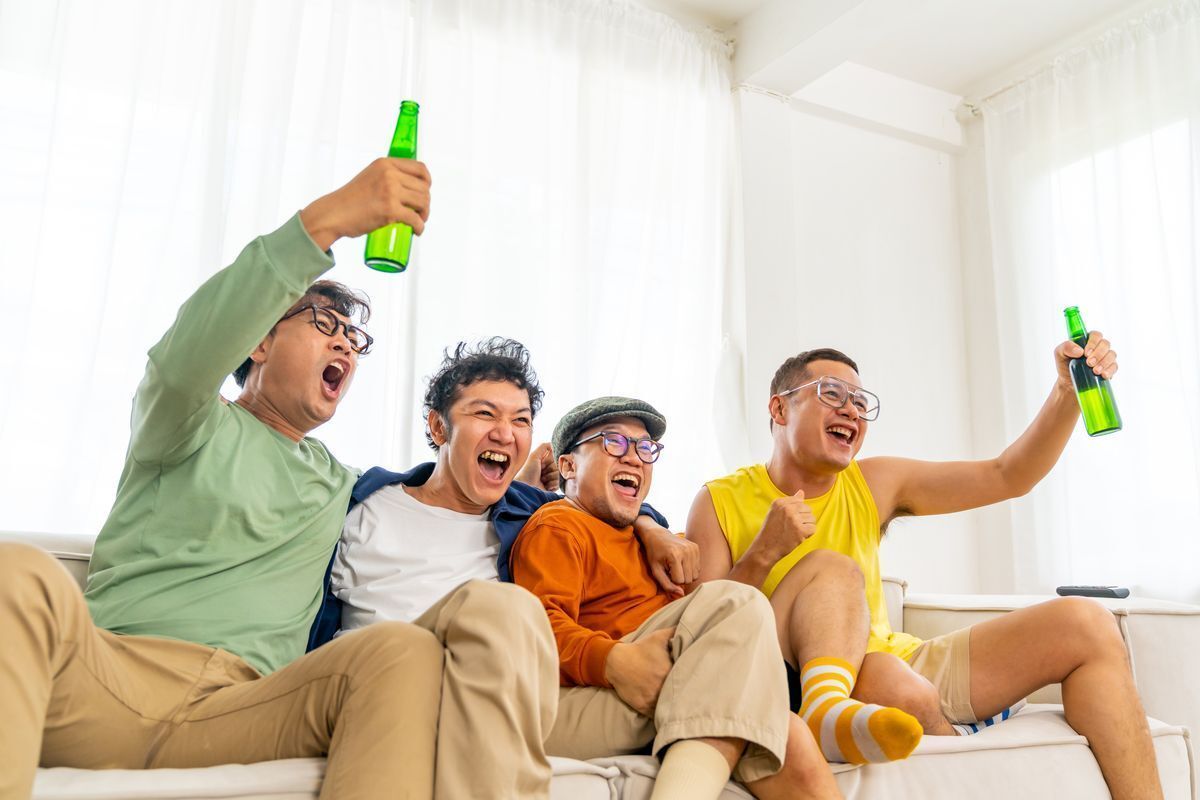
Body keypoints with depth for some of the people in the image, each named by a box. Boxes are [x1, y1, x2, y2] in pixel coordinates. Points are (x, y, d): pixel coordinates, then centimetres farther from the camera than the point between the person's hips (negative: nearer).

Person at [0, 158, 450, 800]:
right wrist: (324, 219, -22)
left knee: (407, 647, -28)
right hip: (110, 678, -2)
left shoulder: (339, 488, 27)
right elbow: (185, 356, -10)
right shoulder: (195, 427, 14)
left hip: (237, 715, 2)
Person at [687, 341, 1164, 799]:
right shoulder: (719, 504, -5)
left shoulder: (874, 484, 6)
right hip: (802, 683, -5)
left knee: (1084, 625, -5)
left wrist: (1069, 391, -11)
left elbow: (1009, 476, 2)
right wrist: (763, 554, -24)